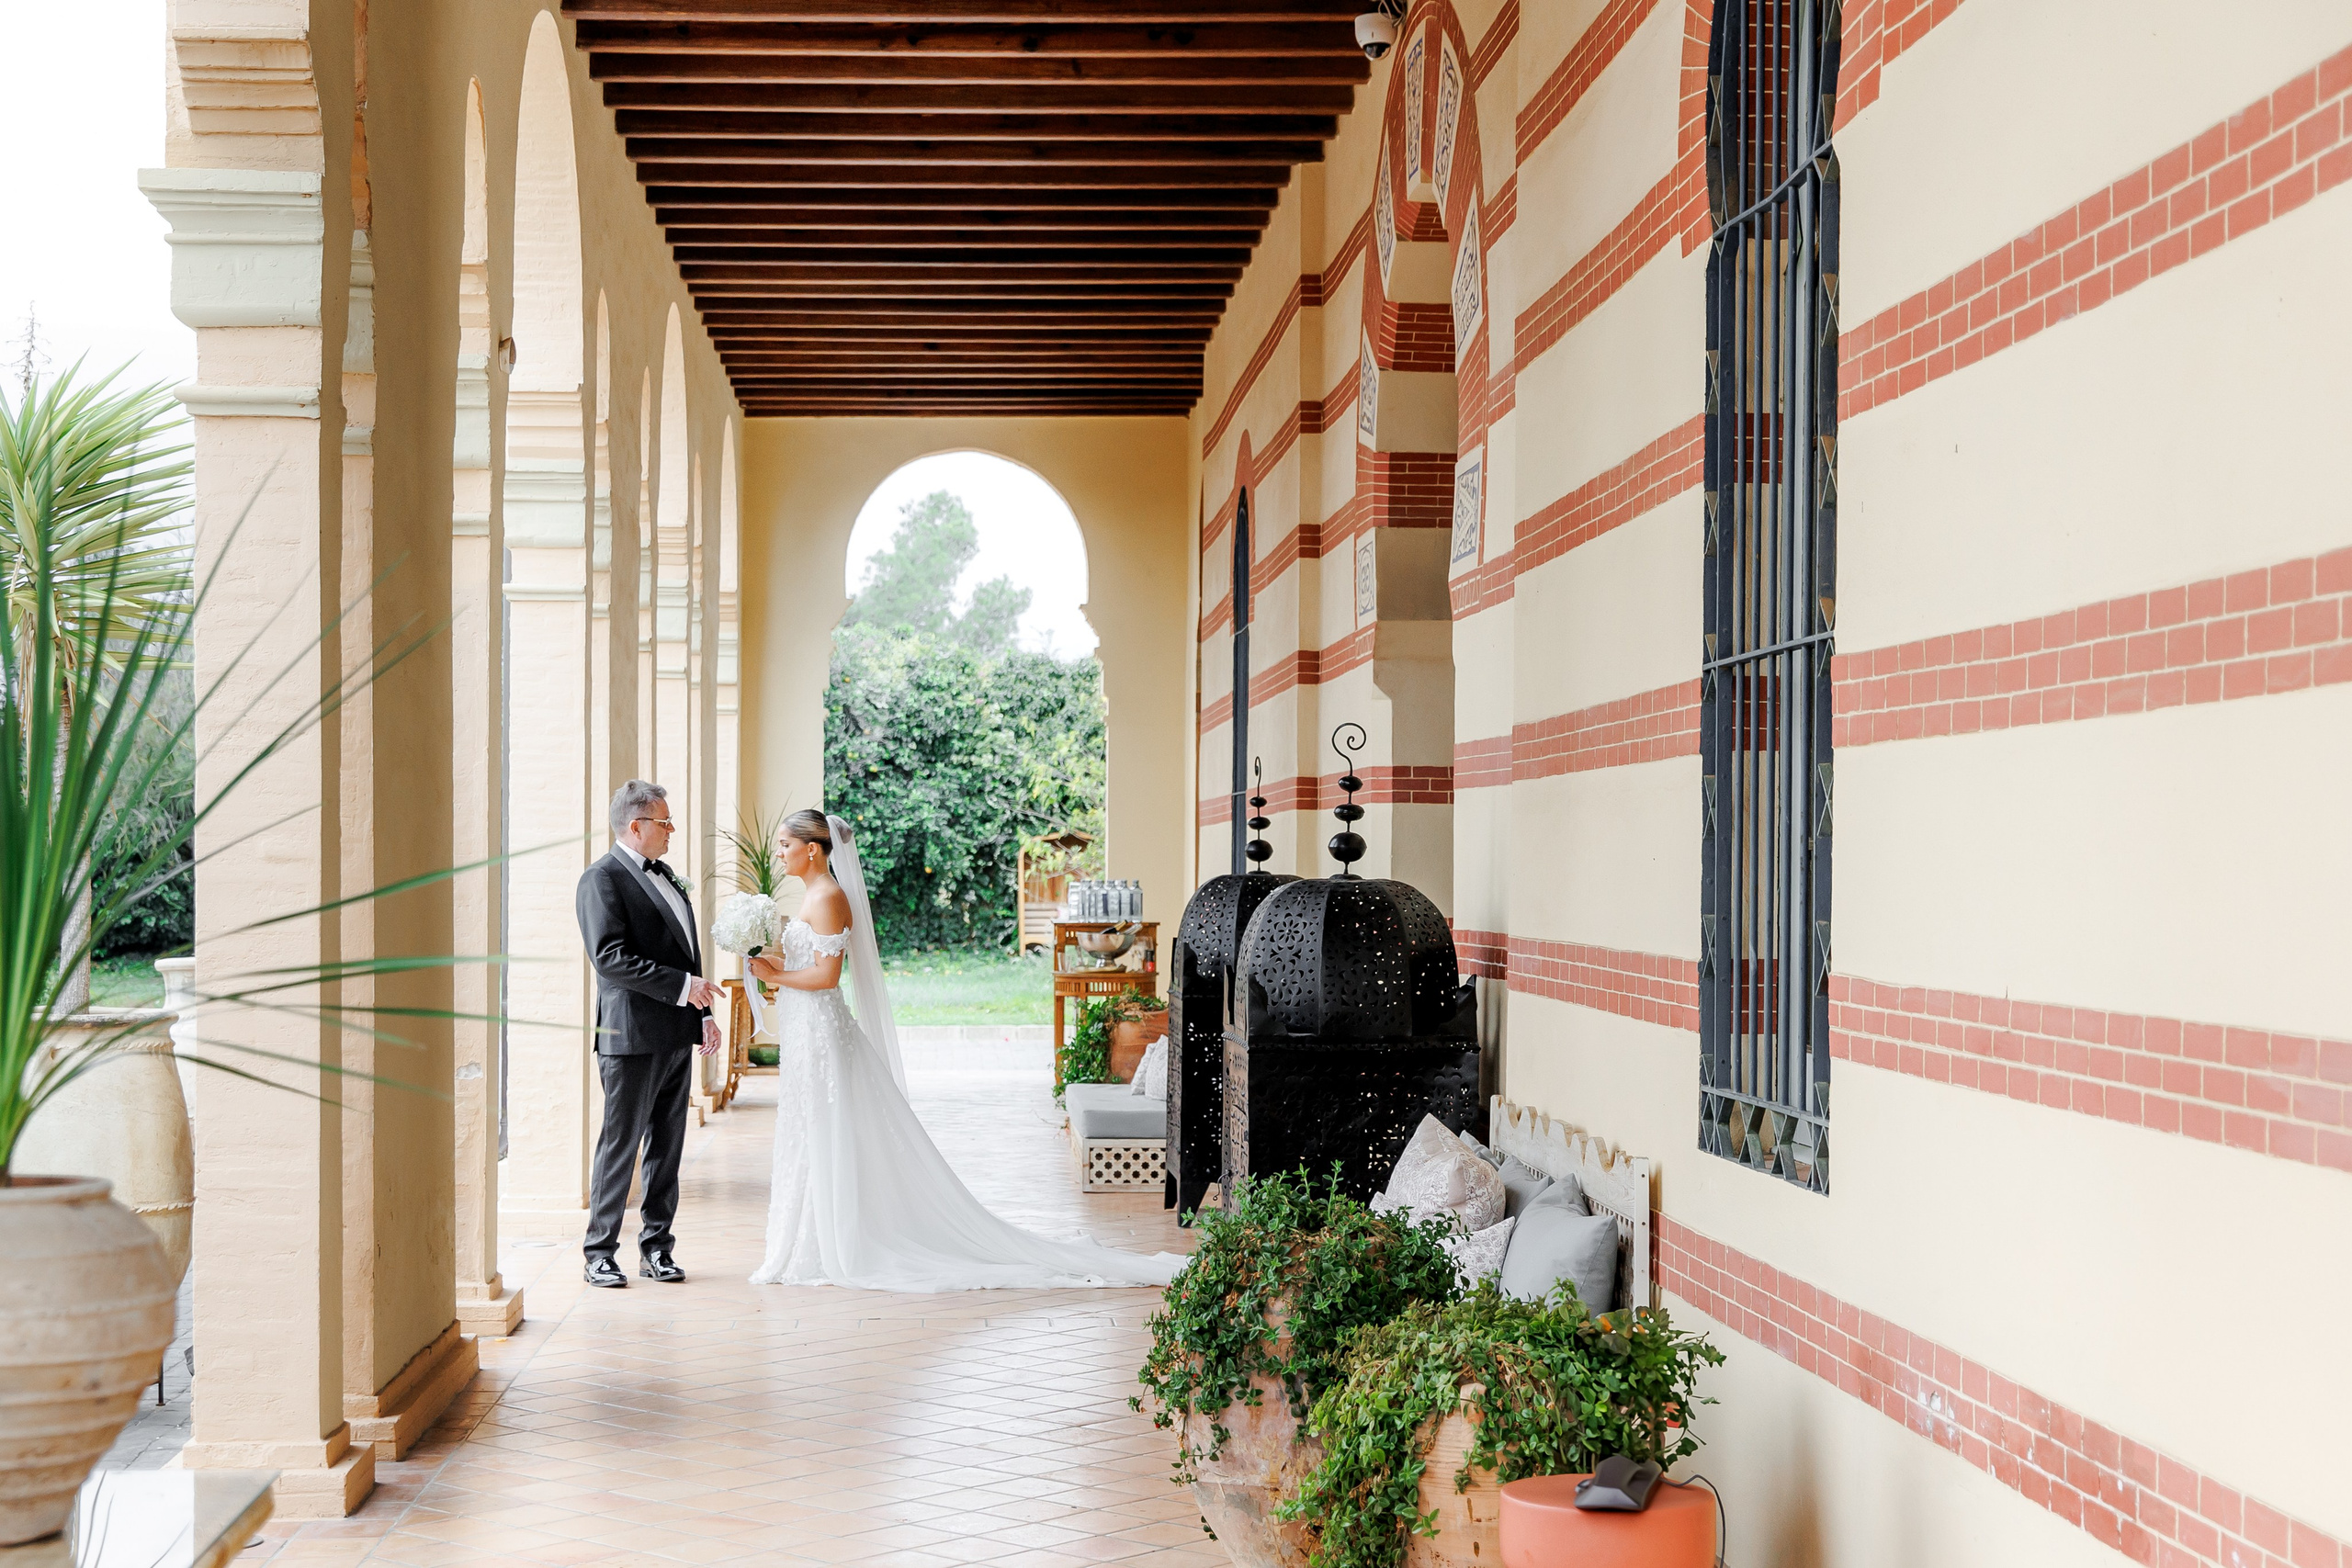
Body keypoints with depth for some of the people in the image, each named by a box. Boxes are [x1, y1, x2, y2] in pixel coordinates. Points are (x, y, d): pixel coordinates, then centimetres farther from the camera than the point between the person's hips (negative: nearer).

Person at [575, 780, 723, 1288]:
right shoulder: (602, 879, -10)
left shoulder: (665, 876, 18)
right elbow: (610, 959, -19)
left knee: (667, 1146, 10)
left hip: (677, 1036, 8)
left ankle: (657, 1247, 17)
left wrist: (704, 1013, 15)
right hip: (632, 1036, -8)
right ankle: (600, 1252, 6)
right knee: (621, 1145, -2)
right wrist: (682, 987, -19)